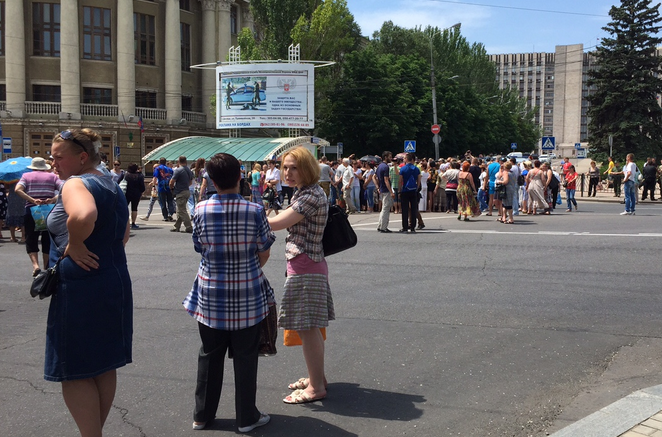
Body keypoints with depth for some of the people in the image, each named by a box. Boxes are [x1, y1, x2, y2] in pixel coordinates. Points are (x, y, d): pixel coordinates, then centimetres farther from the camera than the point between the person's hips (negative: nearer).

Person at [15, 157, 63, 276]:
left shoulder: (26, 176, 9)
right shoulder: (52, 176, 10)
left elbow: (18, 189, -11)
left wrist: (32, 200, -16)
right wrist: (53, 200, -14)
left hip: (30, 211, -1)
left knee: (31, 240, 6)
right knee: (47, 240, 11)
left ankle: (35, 265, -15)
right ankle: (46, 269, 14)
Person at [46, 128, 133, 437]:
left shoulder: (75, 184, -14)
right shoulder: (112, 186, 14)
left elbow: (83, 215, -38)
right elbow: (123, 234, 26)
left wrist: (74, 245, -22)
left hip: (80, 288, -9)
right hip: (116, 281, 9)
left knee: (74, 371, 1)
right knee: (104, 365, 16)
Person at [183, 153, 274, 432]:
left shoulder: (201, 210, -8)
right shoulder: (255, 211, -12)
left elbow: (200, 248, 3)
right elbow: (264, 254, -4)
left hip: (210, 294, 2)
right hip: (248, 296, -2)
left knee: (210, 356, 15)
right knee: (245, 357, 10)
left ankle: (202, 415, 28)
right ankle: (246, 417, 20)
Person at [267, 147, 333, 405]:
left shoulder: (312, 195, -18)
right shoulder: (303, 193, 15)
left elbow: (277, 223, -19)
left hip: (306, 269, -11)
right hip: (310, 267, 11)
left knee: (307, 328, -4)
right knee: (310, 327, 18)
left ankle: (316, 387, 4)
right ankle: (317, 377, 29)